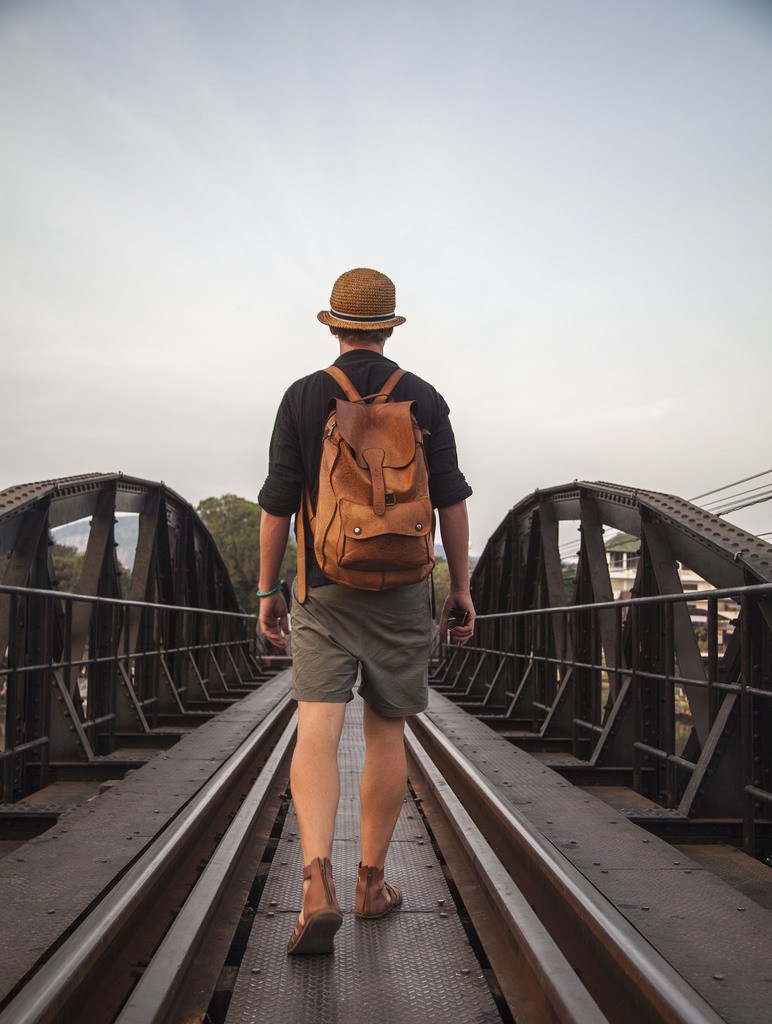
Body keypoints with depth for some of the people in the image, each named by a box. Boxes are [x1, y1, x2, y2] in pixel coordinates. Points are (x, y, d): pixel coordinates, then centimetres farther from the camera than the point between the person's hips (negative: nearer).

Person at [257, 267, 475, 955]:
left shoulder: (304, 396, 0)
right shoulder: (425, 399, 4)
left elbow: (278, 503, -3)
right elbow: (452, 501, 2)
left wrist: (268, 590, 5)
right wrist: (462, 586, 9)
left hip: (324, 590, -1)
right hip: (401, 591, 2)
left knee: (317, 731, -5)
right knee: (386, 736, 10)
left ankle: (318, 882, -23)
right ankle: (372, 884, 21)